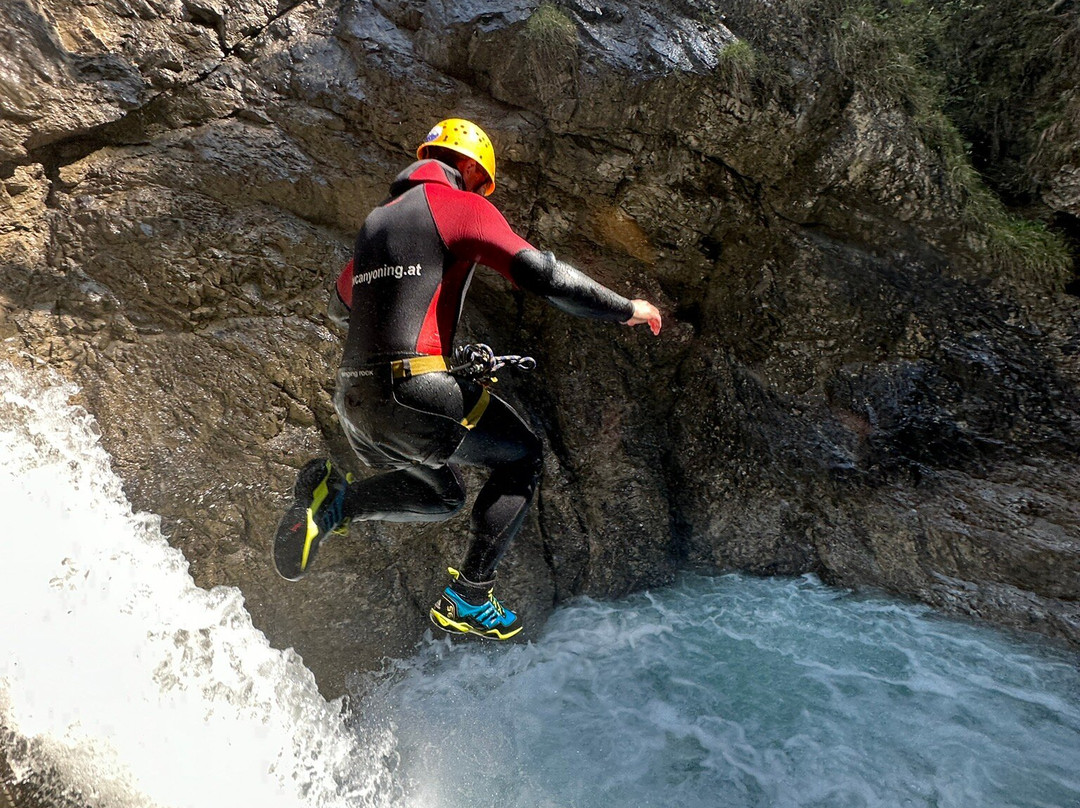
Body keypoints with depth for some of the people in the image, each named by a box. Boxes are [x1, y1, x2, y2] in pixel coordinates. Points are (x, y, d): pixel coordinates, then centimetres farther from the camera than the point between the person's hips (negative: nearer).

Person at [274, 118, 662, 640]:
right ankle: (468, 597, 10)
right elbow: (543, 275, -12)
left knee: (443, 497, 27)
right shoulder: (462, 206, -1)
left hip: (353, 402, 8)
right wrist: (627, 309, 0)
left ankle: (335, 503, 4)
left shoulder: (376, 221, 21)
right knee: (523, 459, 15)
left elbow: (339, 305, 35)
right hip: (415, 395, -8)